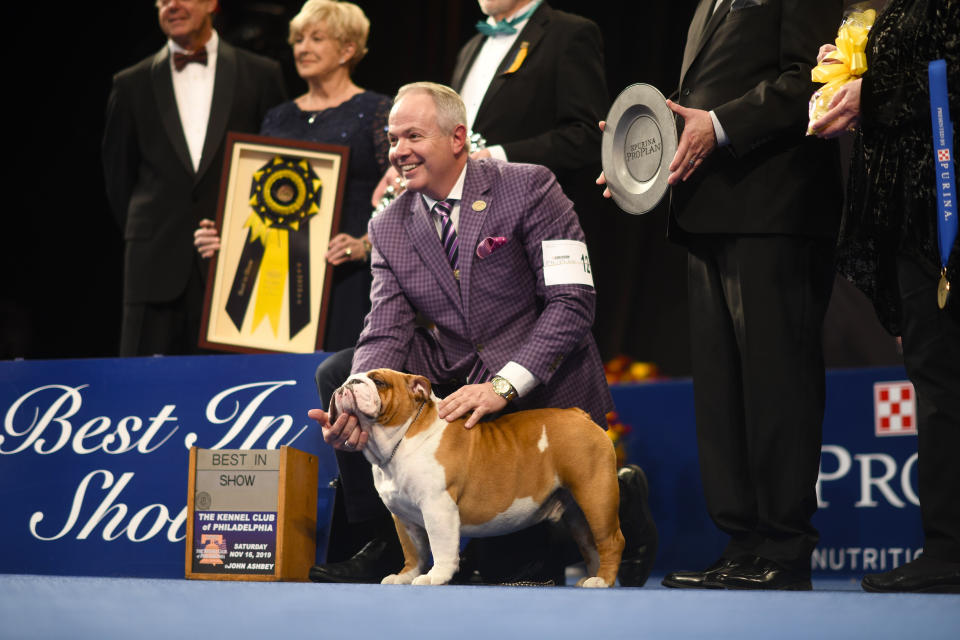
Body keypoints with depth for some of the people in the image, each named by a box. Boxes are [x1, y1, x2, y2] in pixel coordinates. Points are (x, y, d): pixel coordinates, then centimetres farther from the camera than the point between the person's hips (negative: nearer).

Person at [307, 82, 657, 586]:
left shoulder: (528, 188, -10)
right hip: (451, 381, 5)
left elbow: (572, 303, -16)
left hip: (538, 388, -5)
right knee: (337, 373, -15)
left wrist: (503, 386, -28)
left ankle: (616, 501, 18)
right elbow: (386, 334, -5)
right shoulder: (388, 228, 5)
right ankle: (386, 545, -4)